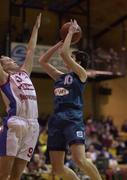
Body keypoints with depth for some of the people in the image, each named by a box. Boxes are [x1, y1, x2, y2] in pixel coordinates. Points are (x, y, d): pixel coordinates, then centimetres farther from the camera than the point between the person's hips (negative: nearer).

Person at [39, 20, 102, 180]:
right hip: (56, 120, 7)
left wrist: (71, 32, 5)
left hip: (73, 119, -7)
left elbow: (63, 53, -7)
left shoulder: (81, 74, 5)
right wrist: (60, 42, 23)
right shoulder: (60, 76, 23)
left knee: (80, 160, -23)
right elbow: (42, 61, 24)